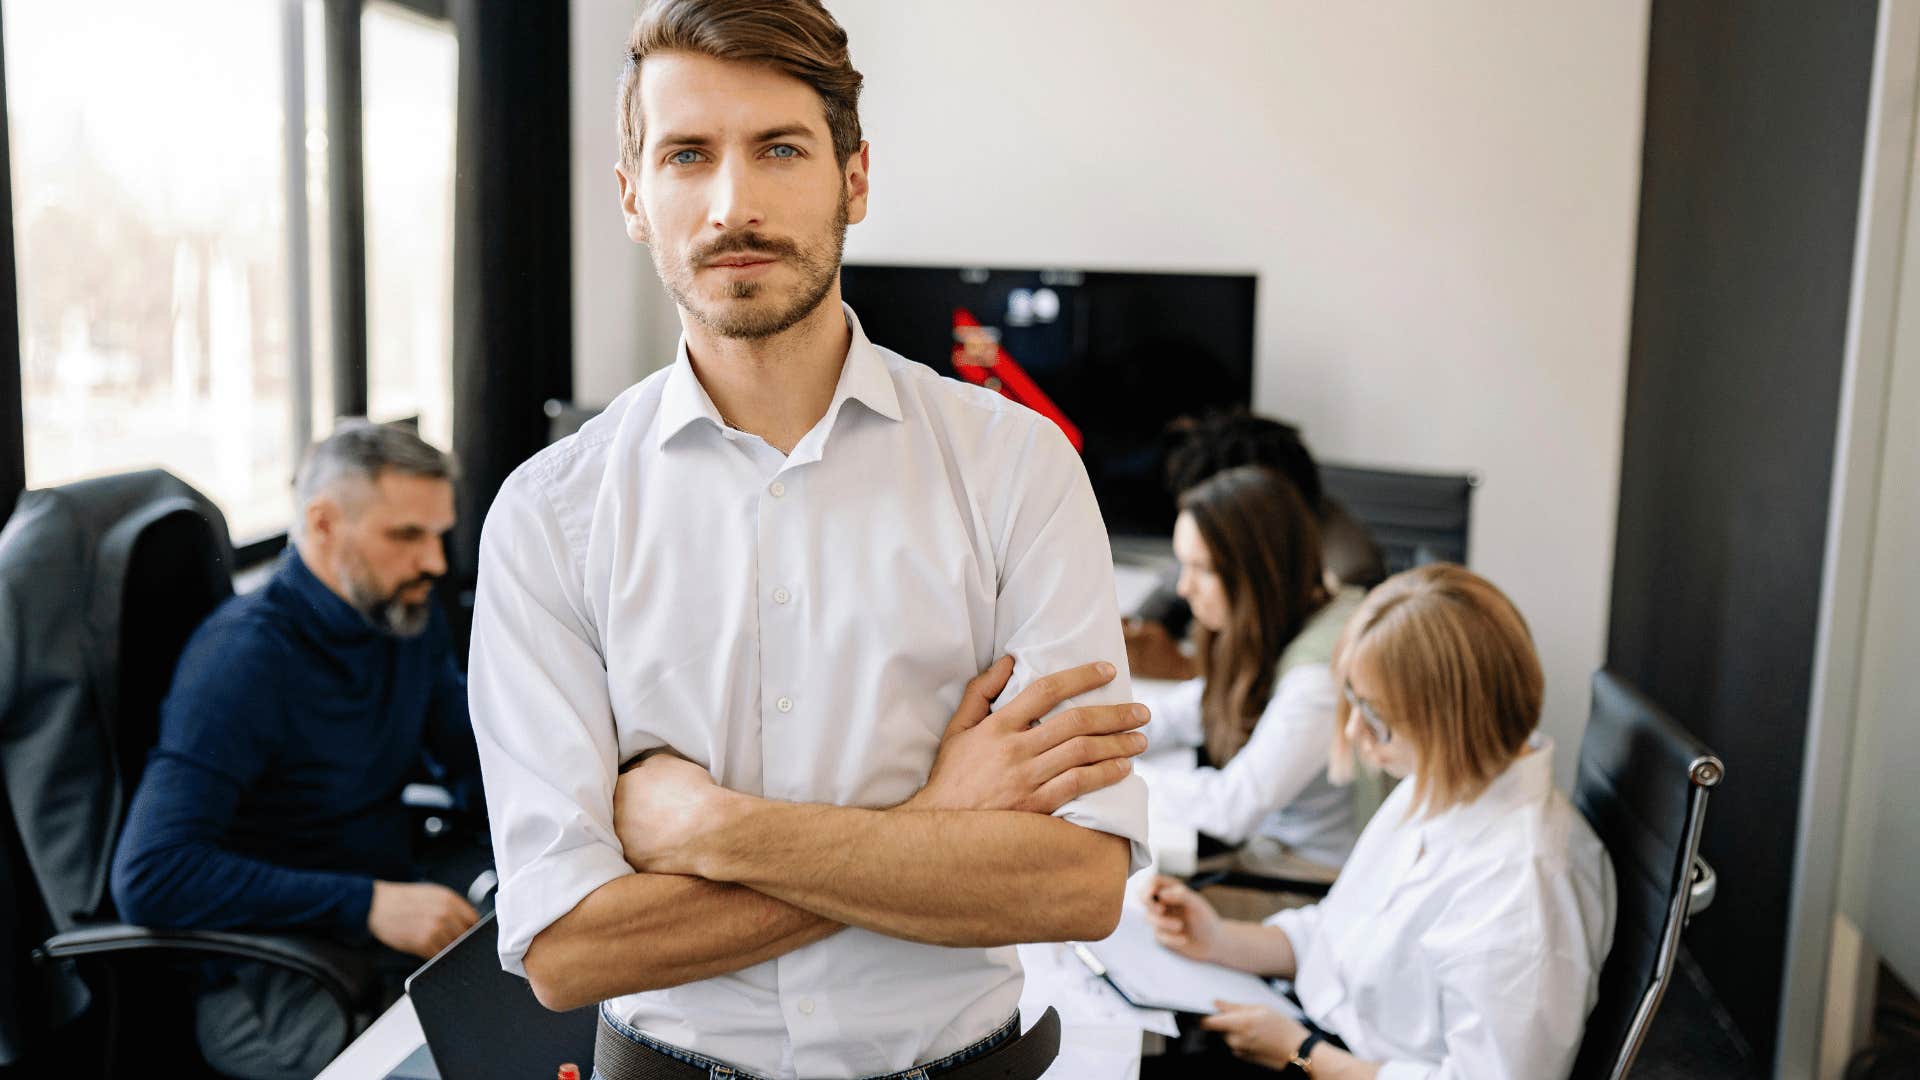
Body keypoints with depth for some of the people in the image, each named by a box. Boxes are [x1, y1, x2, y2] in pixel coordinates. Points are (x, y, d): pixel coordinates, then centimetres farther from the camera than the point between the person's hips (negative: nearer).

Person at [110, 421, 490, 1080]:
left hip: (388, 912, 8)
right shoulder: (246, 658, -19)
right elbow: (149, 878, -27)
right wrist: (370, 904, -33)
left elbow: (470, 762, 18)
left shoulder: (410, 617, 5)